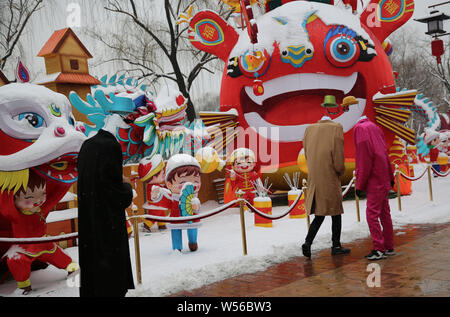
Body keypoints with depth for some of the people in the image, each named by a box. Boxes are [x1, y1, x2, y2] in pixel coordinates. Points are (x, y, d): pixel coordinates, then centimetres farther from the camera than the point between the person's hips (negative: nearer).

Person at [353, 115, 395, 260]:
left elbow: (364, 162, -16)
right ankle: (389, 247, 19)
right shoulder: (374, 127, 13)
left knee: (372, 214, -8)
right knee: (384, 213, 12)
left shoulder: (359, 129, -12)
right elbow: (385, 154, 17)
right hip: (383, 180, 9)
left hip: (375, 182, -9)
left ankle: (379, 249, -8)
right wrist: (390, 177, 24)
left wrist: (360, 185, -11)